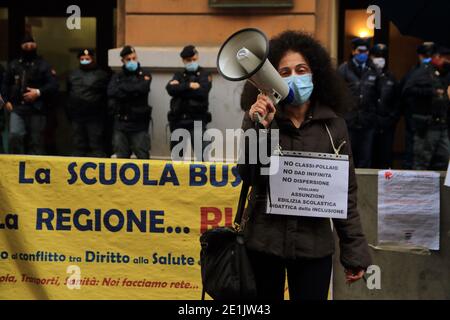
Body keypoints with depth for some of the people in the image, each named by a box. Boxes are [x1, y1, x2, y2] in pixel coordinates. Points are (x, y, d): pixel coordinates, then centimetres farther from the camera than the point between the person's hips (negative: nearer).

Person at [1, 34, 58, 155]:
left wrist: (38, 92, -16)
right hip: (17, 108, 2)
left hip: (36, 109, -2)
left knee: (36, 140, 2)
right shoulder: (13, 65, 14)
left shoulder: (43, 65, 4)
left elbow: (53, 85, -4)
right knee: (15, 136, -11)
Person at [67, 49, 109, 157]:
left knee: (96, 144, -4)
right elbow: (69, 95, 21)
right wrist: (69, 112, 16)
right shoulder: (73, 75, 15)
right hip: (77, 116, 5)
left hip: (95, 117, -5)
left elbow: (107, 95, -4)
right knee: (78, 144, 9)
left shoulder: (101, 75, -1)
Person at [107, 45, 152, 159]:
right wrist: (133, 91, -13)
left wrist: (123, 88, -7)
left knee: (143, 156, -5)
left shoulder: (144, 75, 5)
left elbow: (142, 89, -15)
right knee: (121, 157, 7)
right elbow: (111, 93, -6)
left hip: (139, 123, -3)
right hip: (121, 123, 3)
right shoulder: (117, 76, 12)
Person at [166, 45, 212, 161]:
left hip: (197, 121, -4)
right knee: (176, 156, 11)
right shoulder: (179, 76, 15)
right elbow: (170, 89, -5)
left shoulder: (204, 75, 4)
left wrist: (180, 88, -7)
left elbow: (201, 92, -14)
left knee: (202, 156, -15)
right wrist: (189, 86, -15)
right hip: (178, 121, 4)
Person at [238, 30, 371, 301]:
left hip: (314, 245, 0)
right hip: (263, 242, 0)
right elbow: (248, 176, -11)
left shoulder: (332, 125, 0)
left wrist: (355, 251, 0)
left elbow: (346, 192, 3)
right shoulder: (259, 117, -1)